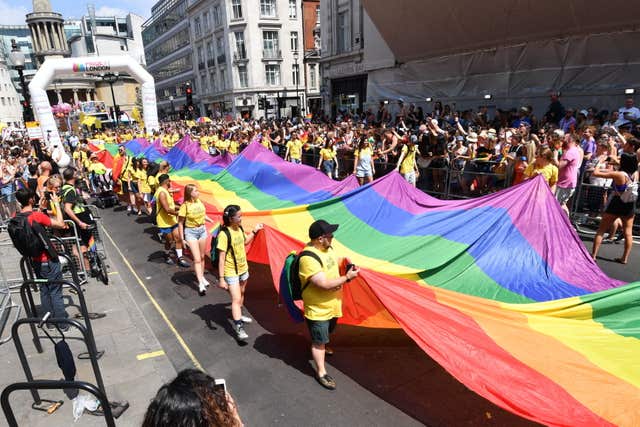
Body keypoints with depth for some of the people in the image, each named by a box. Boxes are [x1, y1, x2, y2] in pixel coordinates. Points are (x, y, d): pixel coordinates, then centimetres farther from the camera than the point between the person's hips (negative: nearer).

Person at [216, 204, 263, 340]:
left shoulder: (240, 228, -3)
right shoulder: (224, 234, -25)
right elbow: (221, 258, -24)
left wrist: (254, 231, 10)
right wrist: (221, 279, -24)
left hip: (243, 268, 8)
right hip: (231, 272, -8)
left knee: (241, 294, 22)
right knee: (236, 299, -9)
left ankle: (238, 315, 43)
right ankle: (238, 327, -2)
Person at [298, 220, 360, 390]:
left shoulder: (327, 248, -3)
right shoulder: (309, 259, -32)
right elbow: (325, 284, -33)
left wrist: (346, 264, 2)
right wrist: (347, 277, -24)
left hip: (332, 304, 9)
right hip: (318, 308, -9)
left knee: (326, 334, 32)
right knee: (319, 341, 9)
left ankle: (322, 347, 61)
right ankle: (321, 373, 26)